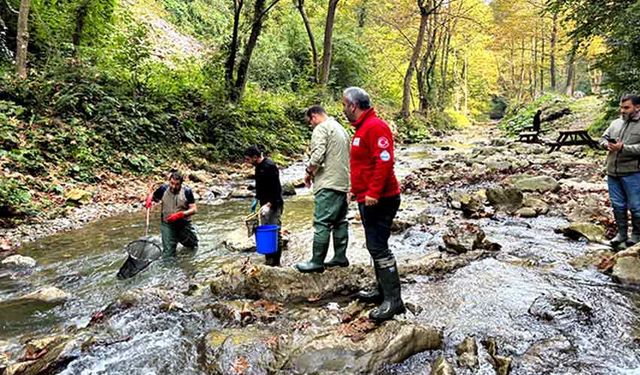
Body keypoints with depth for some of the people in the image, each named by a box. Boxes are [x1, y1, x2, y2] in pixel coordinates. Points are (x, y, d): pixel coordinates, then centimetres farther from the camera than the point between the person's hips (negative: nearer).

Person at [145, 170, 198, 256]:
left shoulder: (187, 192, -14)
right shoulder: (163, 189, -11)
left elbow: (194, 209, -16)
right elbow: (153, 196, 8)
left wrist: (179, 215, -29)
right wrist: (149, 199, -16)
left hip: (184, 224, 0)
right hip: (167, 224, 0)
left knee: (193, 246, 21)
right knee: (168, 254, -4)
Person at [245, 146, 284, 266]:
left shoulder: (270, 166, -18)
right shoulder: (259, 167, 12)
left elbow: (276, 188, -22)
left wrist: (269, 204, -28)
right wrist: (257, 199, 18)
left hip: (274, 204, -10)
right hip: (264, 204, 10)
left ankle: (276, 261, 2)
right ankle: (268, 259, 21)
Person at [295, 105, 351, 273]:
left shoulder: (321, 128, -8)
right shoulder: (340, 128, 21)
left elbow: (317, 156, -20)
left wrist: (308, 172, -3)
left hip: (328, 184, -10)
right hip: (343, 183, 10)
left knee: (322, 223, -6)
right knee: (340, 221, 12)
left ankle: (317, 262, -3)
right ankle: (340, 257, 18)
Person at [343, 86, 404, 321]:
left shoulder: (375, 127, -15)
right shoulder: (362, 128, 18)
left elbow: (384, 161, -25)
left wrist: (373, 192, -27)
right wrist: (356, 189, 23)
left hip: (379, 200, -11)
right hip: (367, 199, 11)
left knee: (378, 247, -10)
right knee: (375, 245, 16)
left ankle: (393, 300, -2)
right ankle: (383, 291, 28)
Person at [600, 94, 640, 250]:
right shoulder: (615, 123, 12)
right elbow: (603, 138, 17)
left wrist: (623, 148, -22)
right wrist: (607, 144, -4)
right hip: (612, 172, 6)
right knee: (617, 205, 13)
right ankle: (622, 233, 26)